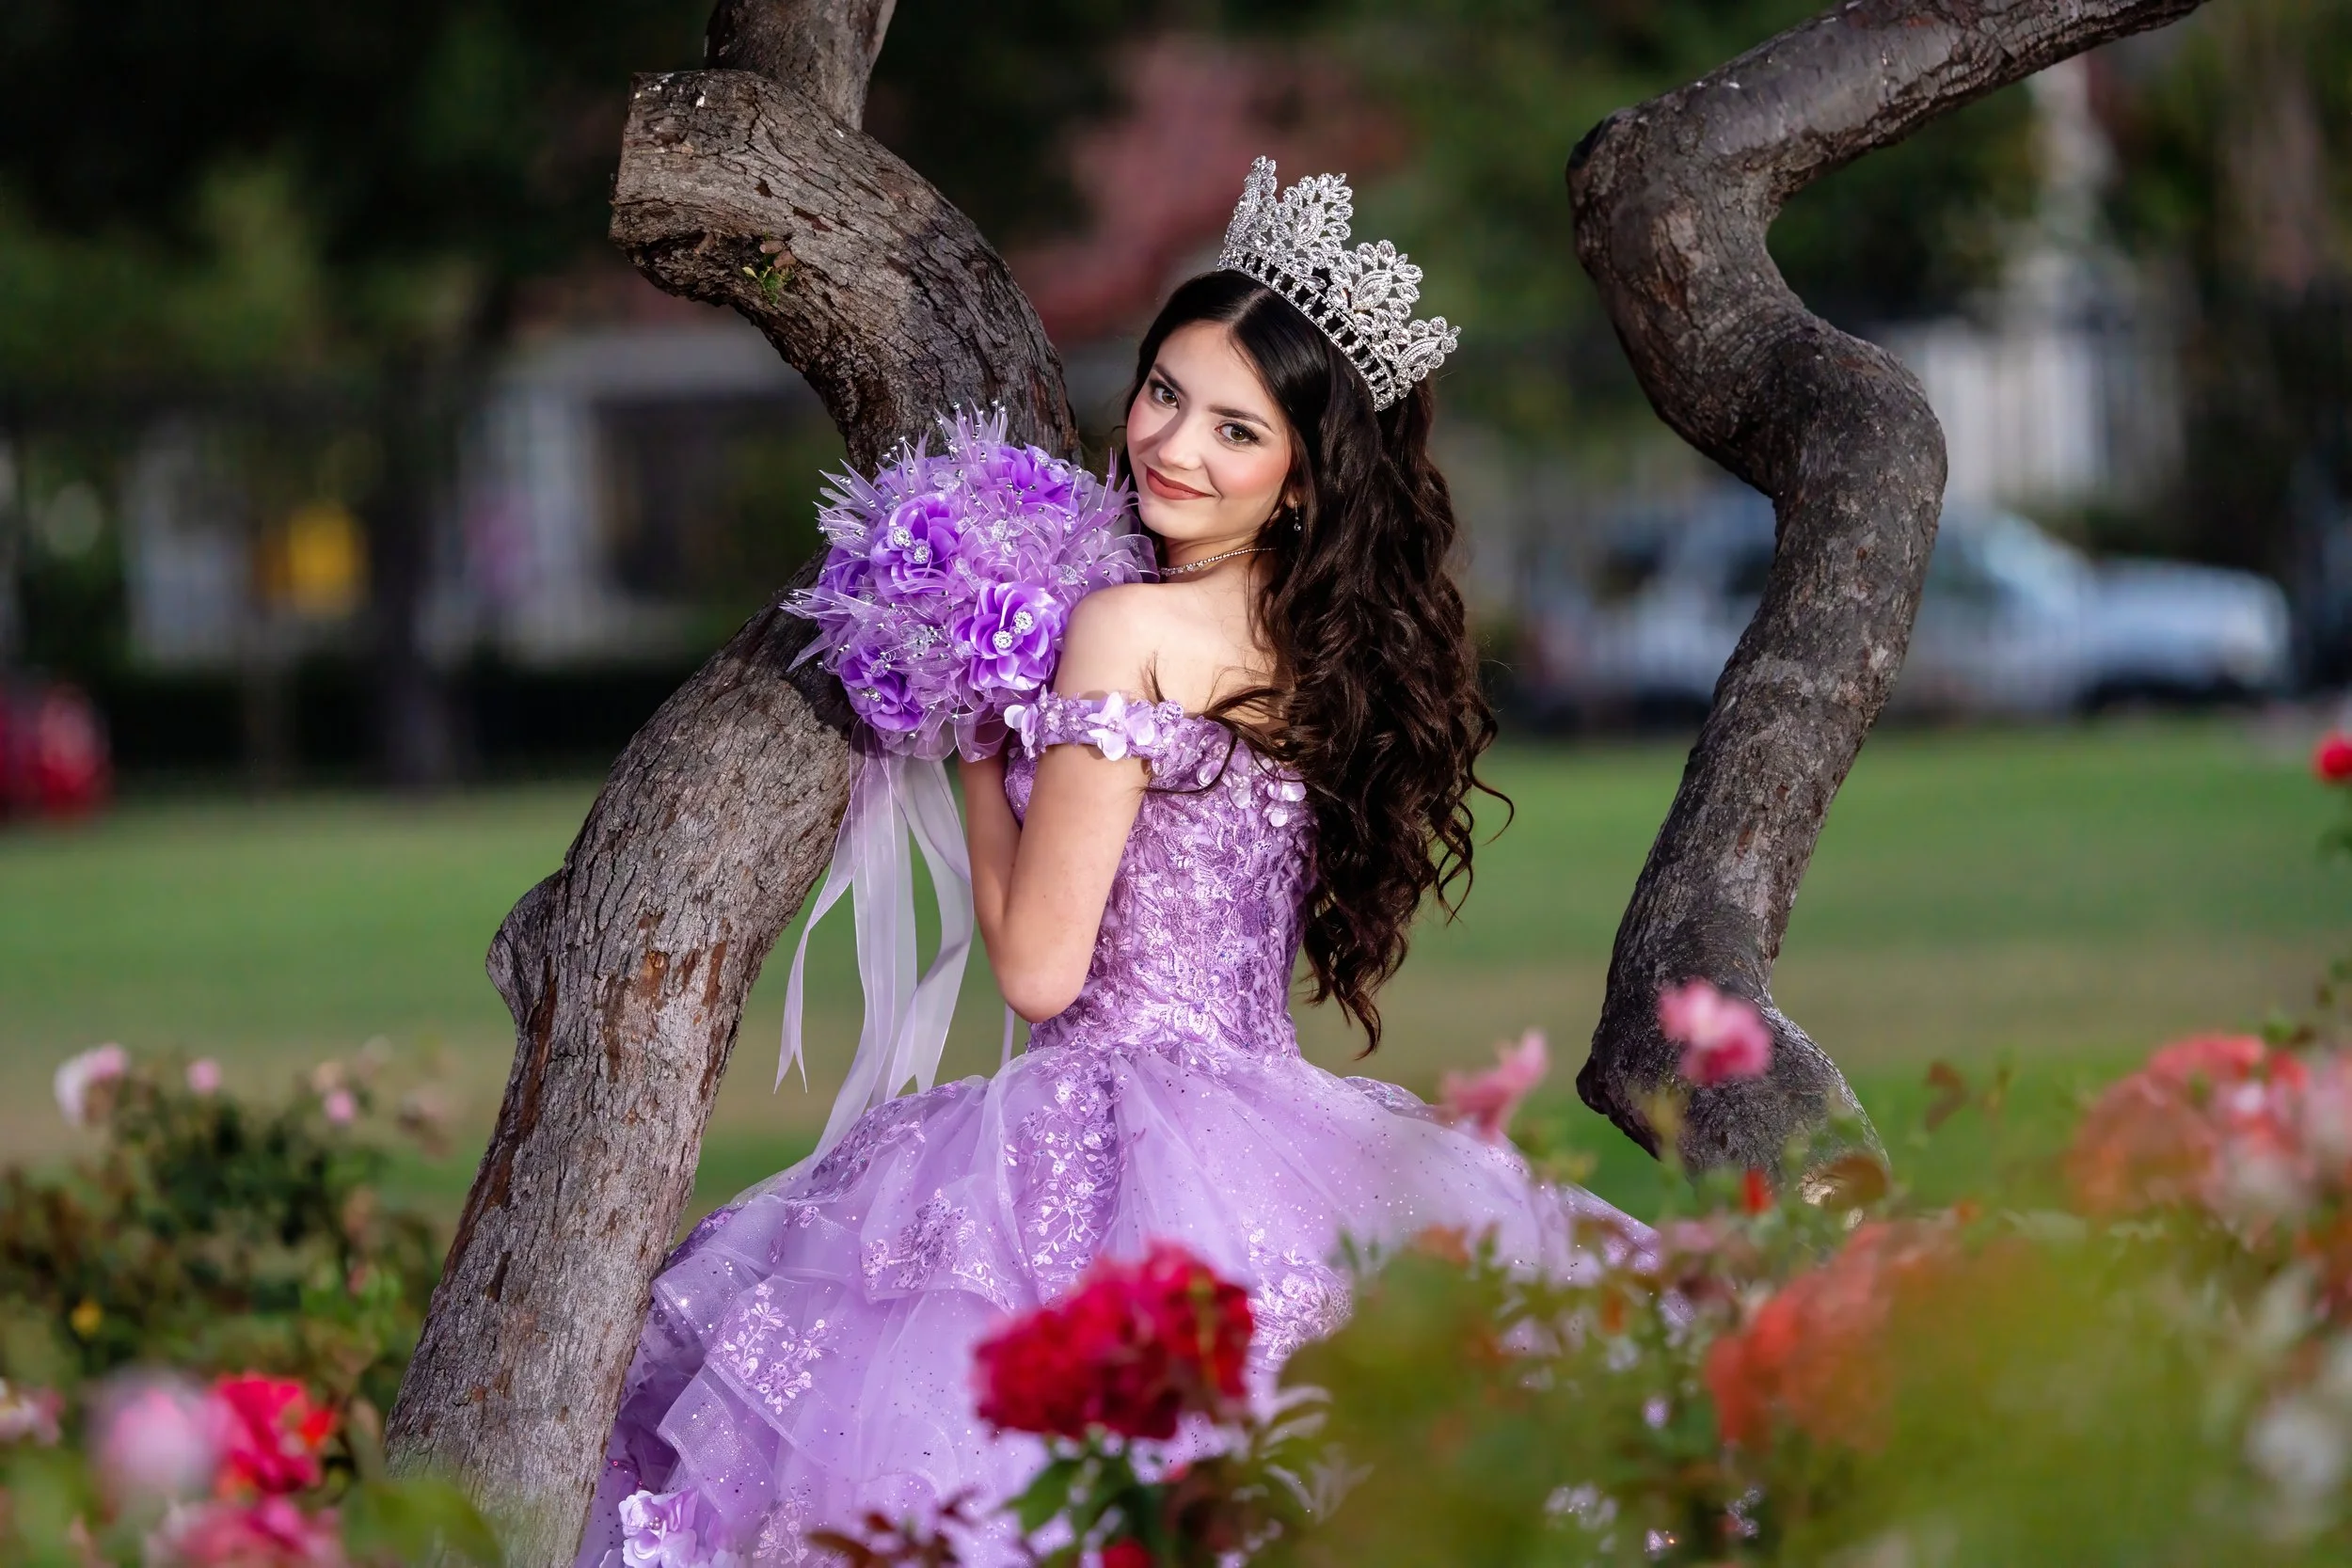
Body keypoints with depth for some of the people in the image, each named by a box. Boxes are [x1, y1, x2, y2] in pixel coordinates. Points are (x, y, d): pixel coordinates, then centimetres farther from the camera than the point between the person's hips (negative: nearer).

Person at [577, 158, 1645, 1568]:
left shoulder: (1130, 631, -12)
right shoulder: (1337, 644, 10)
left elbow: (1041, 965, -10)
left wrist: (976, 748, 3)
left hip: (1119, 1128, -8)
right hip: (1273, 1122, 8)